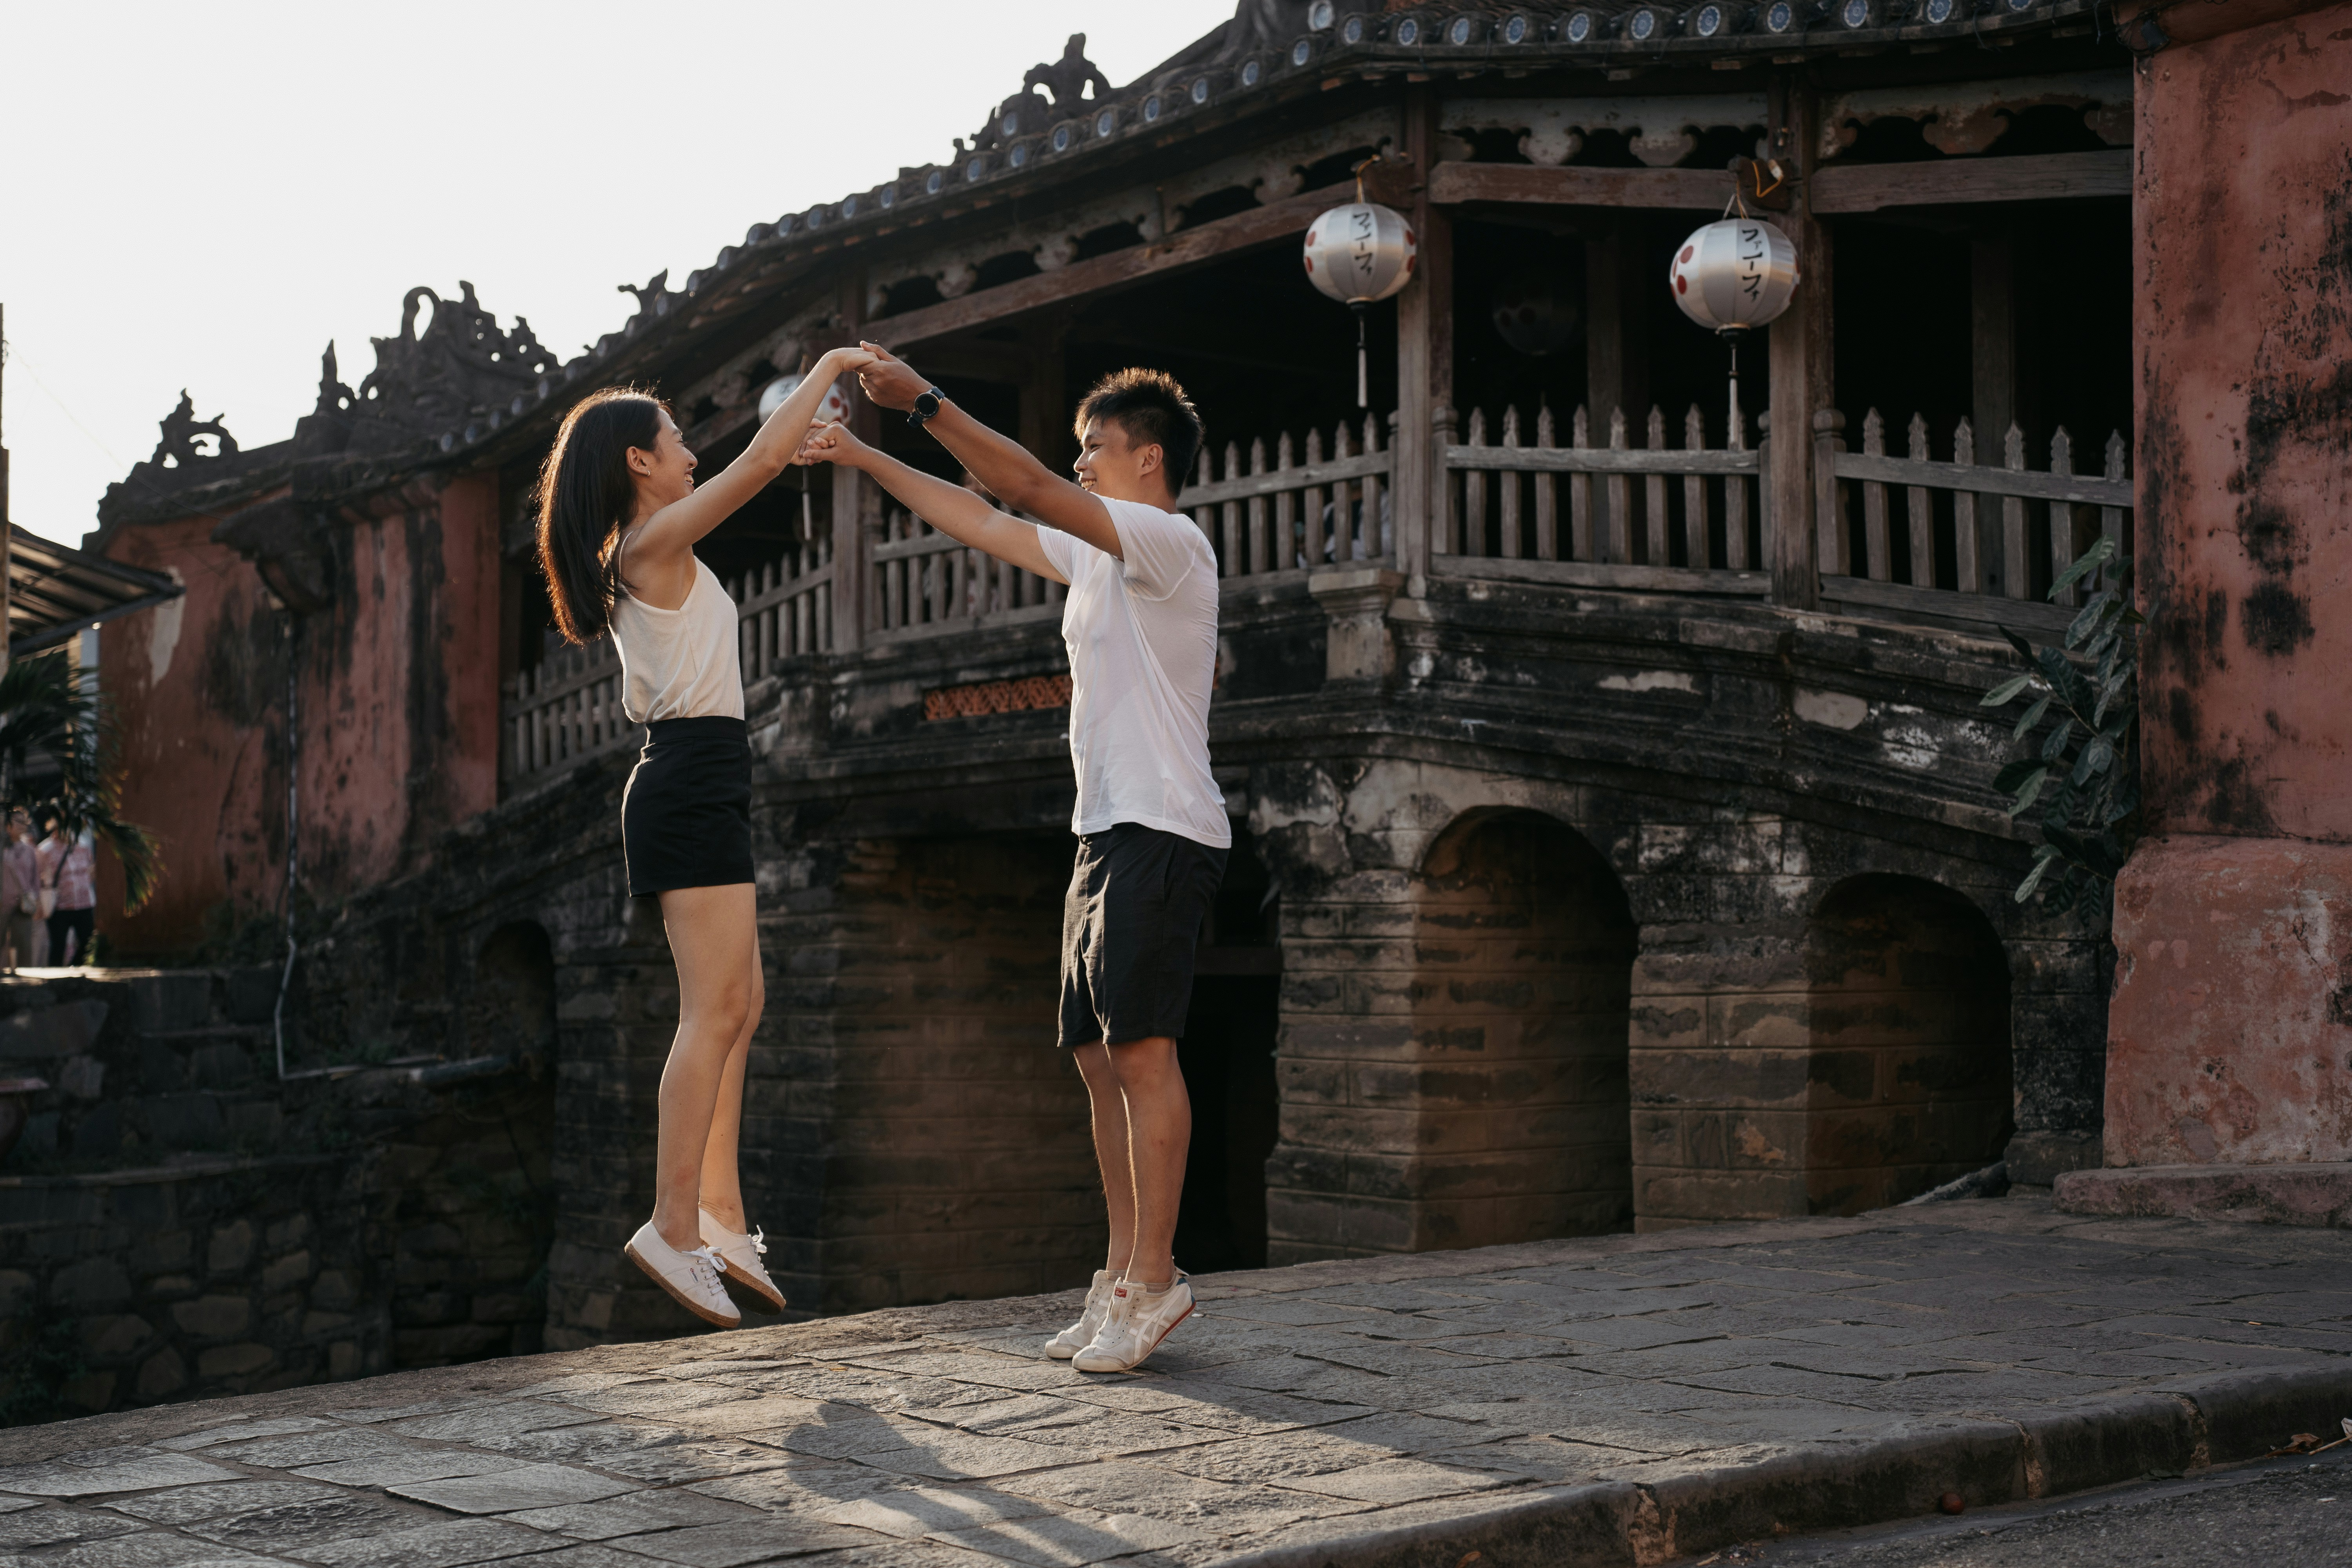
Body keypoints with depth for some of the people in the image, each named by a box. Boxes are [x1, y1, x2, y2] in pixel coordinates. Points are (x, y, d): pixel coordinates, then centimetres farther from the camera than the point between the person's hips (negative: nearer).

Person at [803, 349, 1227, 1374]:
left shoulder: (1170, 542, -8)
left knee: (1141, 1046, -13)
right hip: (1106, 831, 10)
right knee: (1099, 1054, 7)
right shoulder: (1095, 555, 20)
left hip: (1162, 829, -10)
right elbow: (980, 522, 26)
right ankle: (1125, 1279, 10)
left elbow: (1028, 490, -18)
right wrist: (865, 459, 25)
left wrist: (923, 402, -18)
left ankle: (1154, 1279, -11)